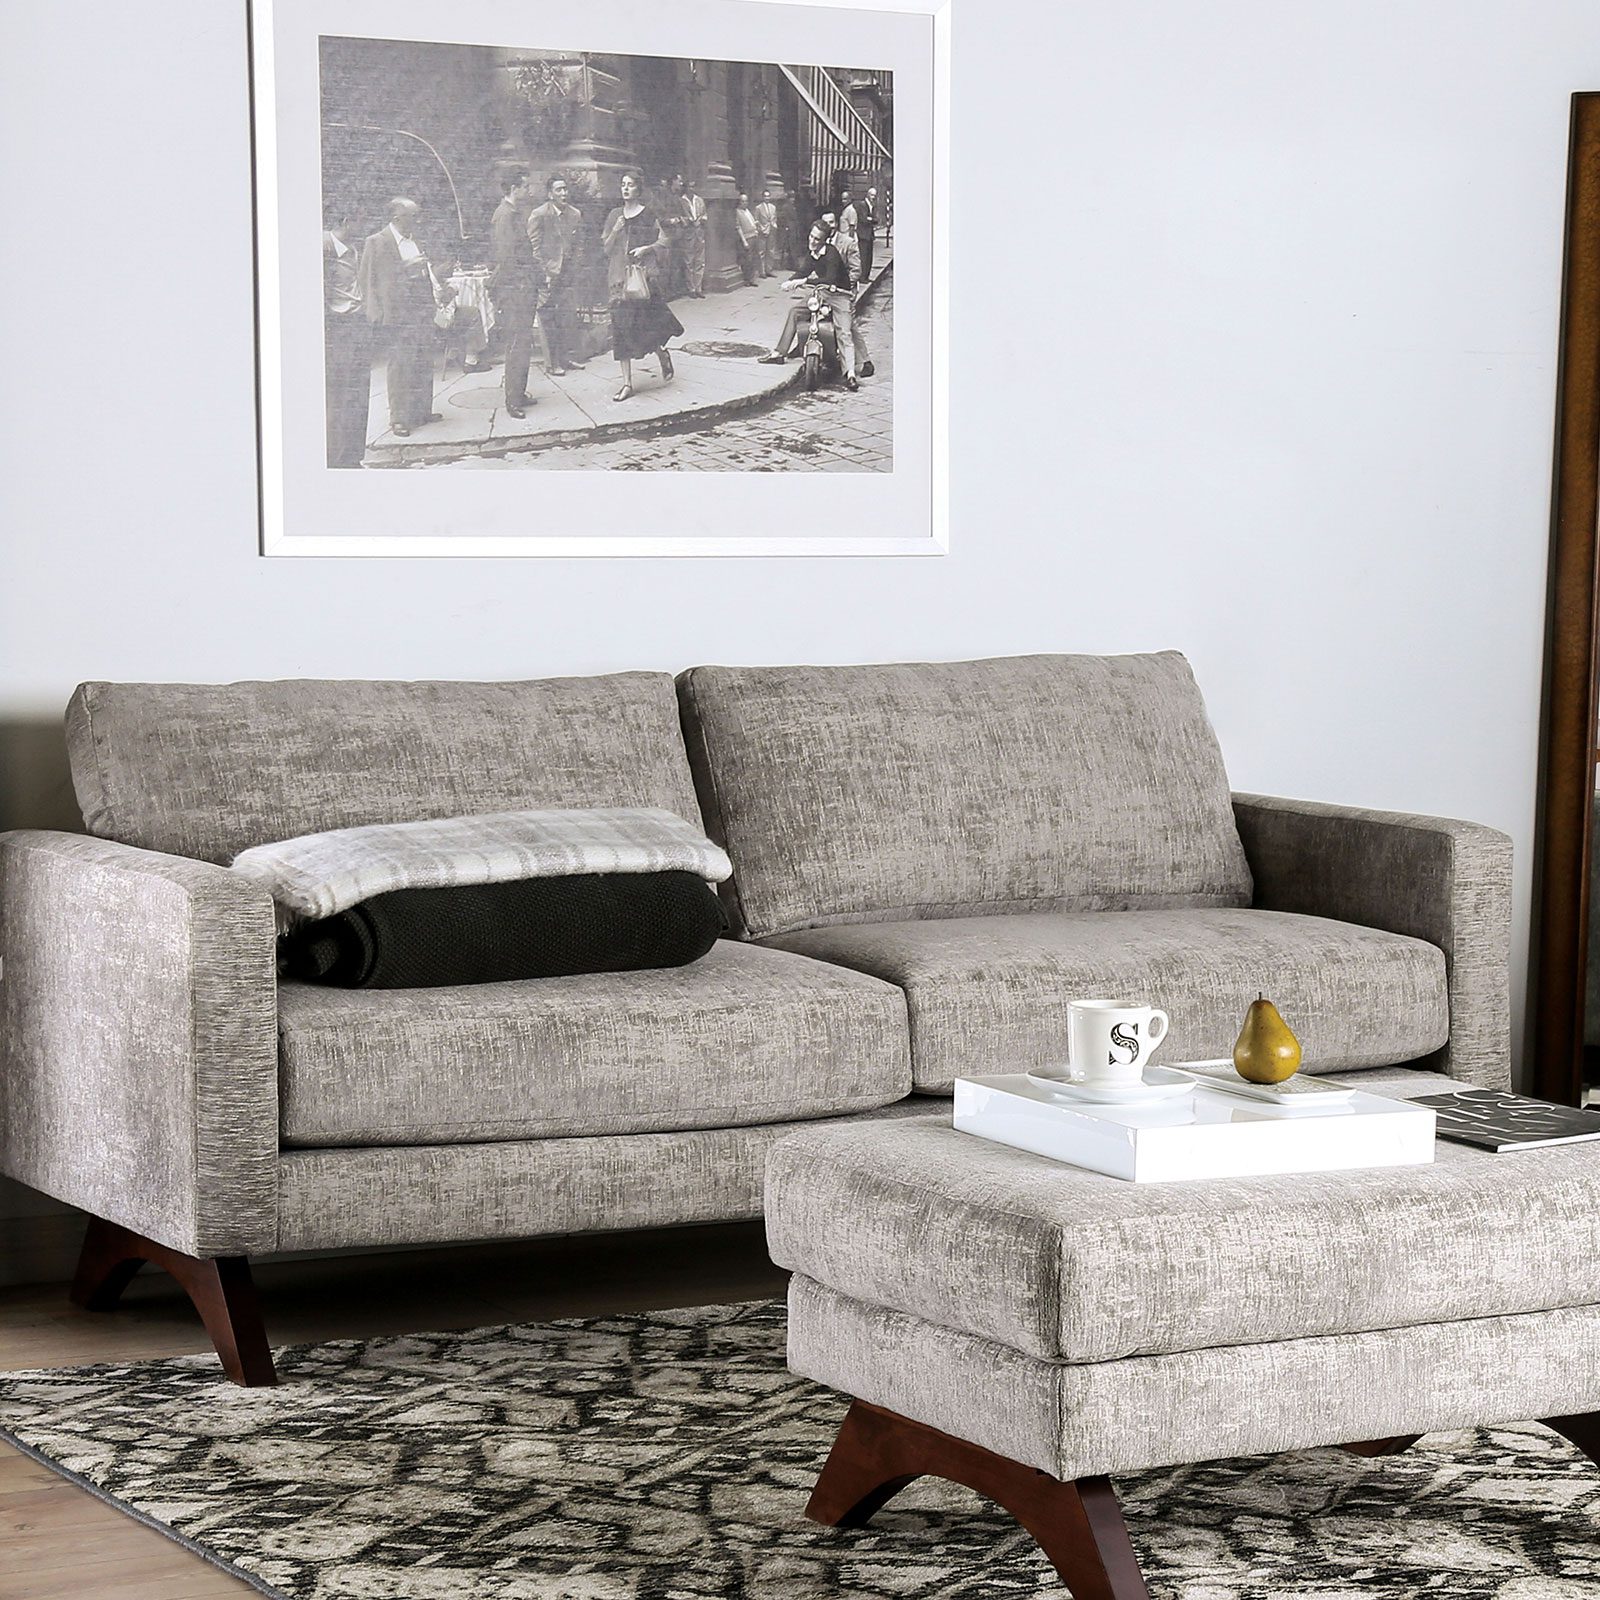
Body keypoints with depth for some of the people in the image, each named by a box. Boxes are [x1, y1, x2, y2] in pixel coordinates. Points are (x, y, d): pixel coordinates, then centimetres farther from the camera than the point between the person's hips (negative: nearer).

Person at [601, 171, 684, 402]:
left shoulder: (648, 216, 1)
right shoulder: (615, 216, 12)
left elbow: (663, 243, 2)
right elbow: (606, 248, 10)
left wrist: (645, 248, -13)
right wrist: (615, 231, -6)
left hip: (643, 274, -4)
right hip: (619, 276, 4)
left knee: (646, 324, -9)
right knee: (622, 328, -1)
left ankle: (663, 355, 24)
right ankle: (627, 382, 0)